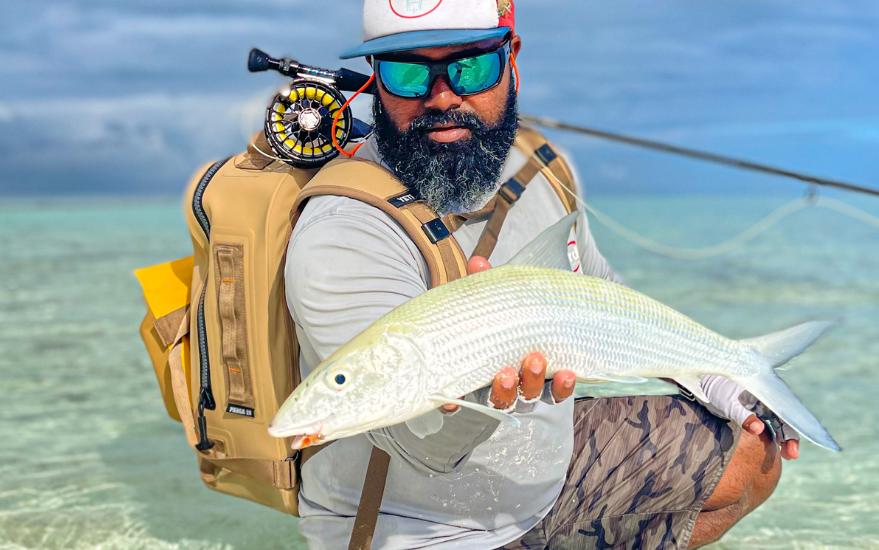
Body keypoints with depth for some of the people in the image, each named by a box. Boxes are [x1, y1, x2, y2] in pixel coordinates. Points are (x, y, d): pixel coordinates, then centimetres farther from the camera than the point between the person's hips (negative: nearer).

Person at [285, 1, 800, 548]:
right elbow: (424, 442, -36)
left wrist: (707, 375, 11)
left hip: (552, 470, 7)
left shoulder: (537, 169, -4)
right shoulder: (339, 237, -28)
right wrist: (477, 387, -58)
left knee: (750, 461, 11)